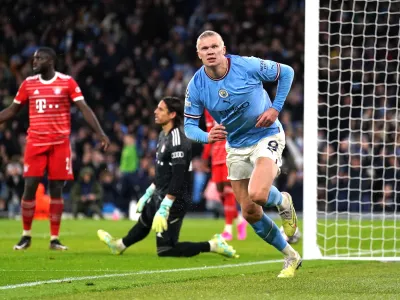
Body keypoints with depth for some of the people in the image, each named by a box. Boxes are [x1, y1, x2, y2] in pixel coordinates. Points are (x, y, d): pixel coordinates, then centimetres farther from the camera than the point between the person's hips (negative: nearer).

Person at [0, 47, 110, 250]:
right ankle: (26, 235, 8)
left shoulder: (67, 82, -1)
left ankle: (54, 239, 6)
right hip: (35, 143, 2)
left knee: (56, 189, 0)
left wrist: (100, 133, -14)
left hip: (60, 144, -2)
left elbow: (84, 109, -4)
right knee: (29, 187, -5)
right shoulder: (28, 83, 7)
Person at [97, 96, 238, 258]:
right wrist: (148, 194, 25)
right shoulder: (164, 135, 8)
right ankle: (120, 245, 59)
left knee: (165, 249, -8)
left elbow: (178, 178, -26)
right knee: (144, 222, 33)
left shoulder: (178, 141, -23)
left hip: (174, 201, -10)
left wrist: (163, 209, -27)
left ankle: (212, 245, -5)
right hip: (159, 196, 10)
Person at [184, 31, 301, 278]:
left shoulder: (248, 66, -20)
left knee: (257, 194, -29)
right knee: (250, 213, 5)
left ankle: (283, 203, 9)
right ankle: (291, 257, 25)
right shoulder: (196, 86, -12)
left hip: (266, 135, -4)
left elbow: (286, 72, -4)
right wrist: (207, 136, -28)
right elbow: (189, 125, -6)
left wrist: (275, 108, -12)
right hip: (236, 147, 5)